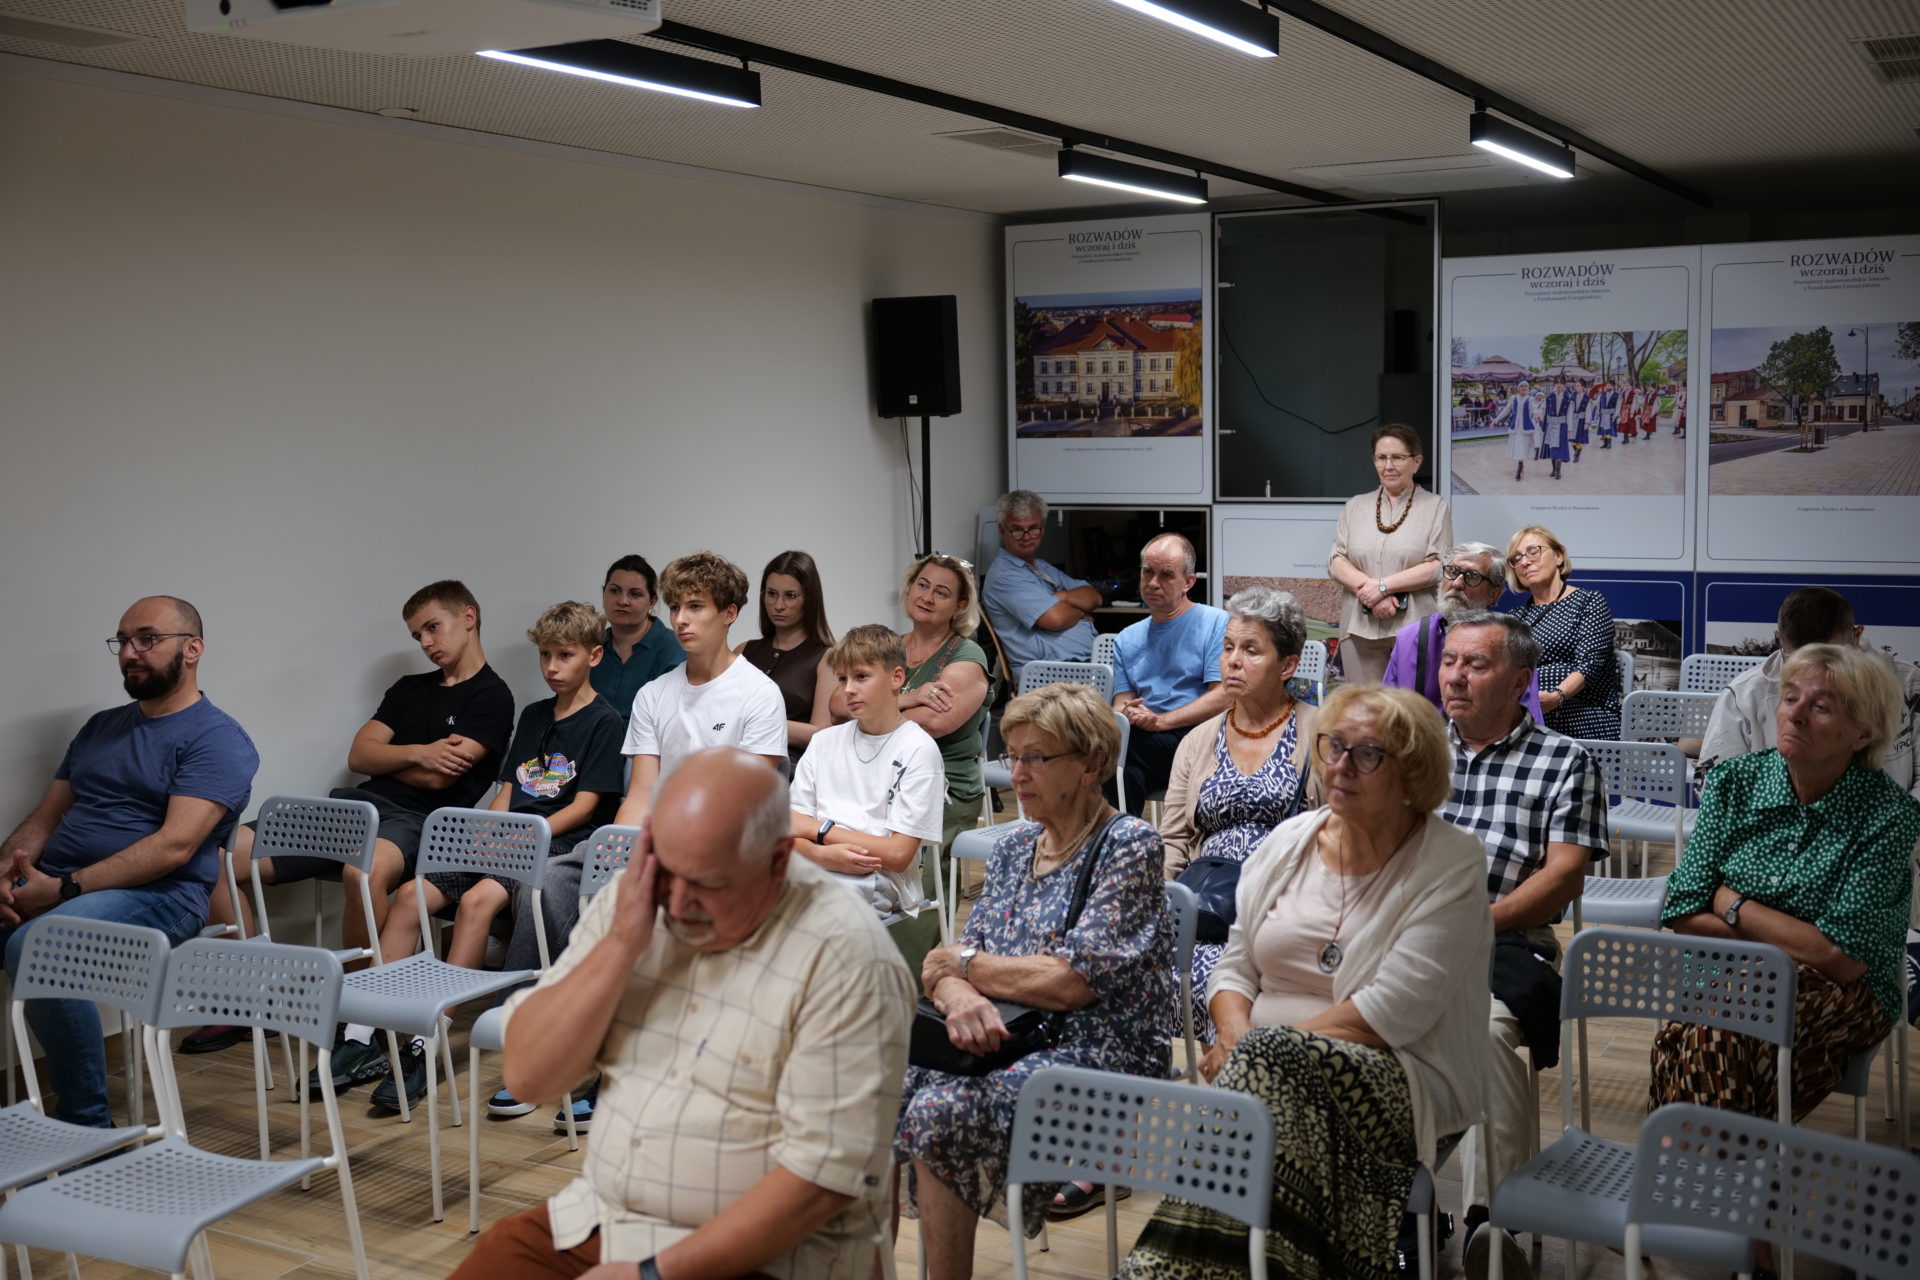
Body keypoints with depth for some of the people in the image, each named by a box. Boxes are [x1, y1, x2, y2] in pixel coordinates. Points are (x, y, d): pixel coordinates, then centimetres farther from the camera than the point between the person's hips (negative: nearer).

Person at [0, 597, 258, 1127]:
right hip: (47, 889, 7)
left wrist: (64, 888, -19)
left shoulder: (217, 739, -2)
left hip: (156, 897, -7)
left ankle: (87, 1123, -21)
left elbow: (175, 845, -14)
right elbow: (45, 818, 18)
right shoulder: (101, 728, 23)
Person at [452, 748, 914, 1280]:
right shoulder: (633, 898, 0)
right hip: (593, 1218, 6)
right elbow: (527, 1076, -3)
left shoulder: (845, 960, -18)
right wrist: (621, 944, -16)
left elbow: (826, 1176, -19)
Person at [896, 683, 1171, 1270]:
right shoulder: (1014, 846, 14)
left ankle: (947, 1272, -13)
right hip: (1005, 1039, 7)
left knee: (939, 1111, -29)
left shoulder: (1128, 845, -7)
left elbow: (1073, 981, -17)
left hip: (1099, 1052, -7)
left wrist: (962, 964, -5)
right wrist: (960, 997, -16)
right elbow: (953, 961, 9)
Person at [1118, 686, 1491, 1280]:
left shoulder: (1452, 866, -5)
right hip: (1287, 1073, 4)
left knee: (1273, 1065, -32)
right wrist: (1237, 1034, -9)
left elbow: (1391, 1014, -13)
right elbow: (1235, 969, 14)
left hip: (1397, 1079, -4)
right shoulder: (1289, 842, 11)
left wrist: (1252, 1049, -16)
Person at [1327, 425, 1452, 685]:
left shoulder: (1435, 508, 6)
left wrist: (1383, 586, -11)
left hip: (1415, 625, -3)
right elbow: (1336, 561, 8)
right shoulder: (1355, 506, 16)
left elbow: (1438, 566, -5)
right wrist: (1368, 587, -10)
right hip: (1360, 626, 3)